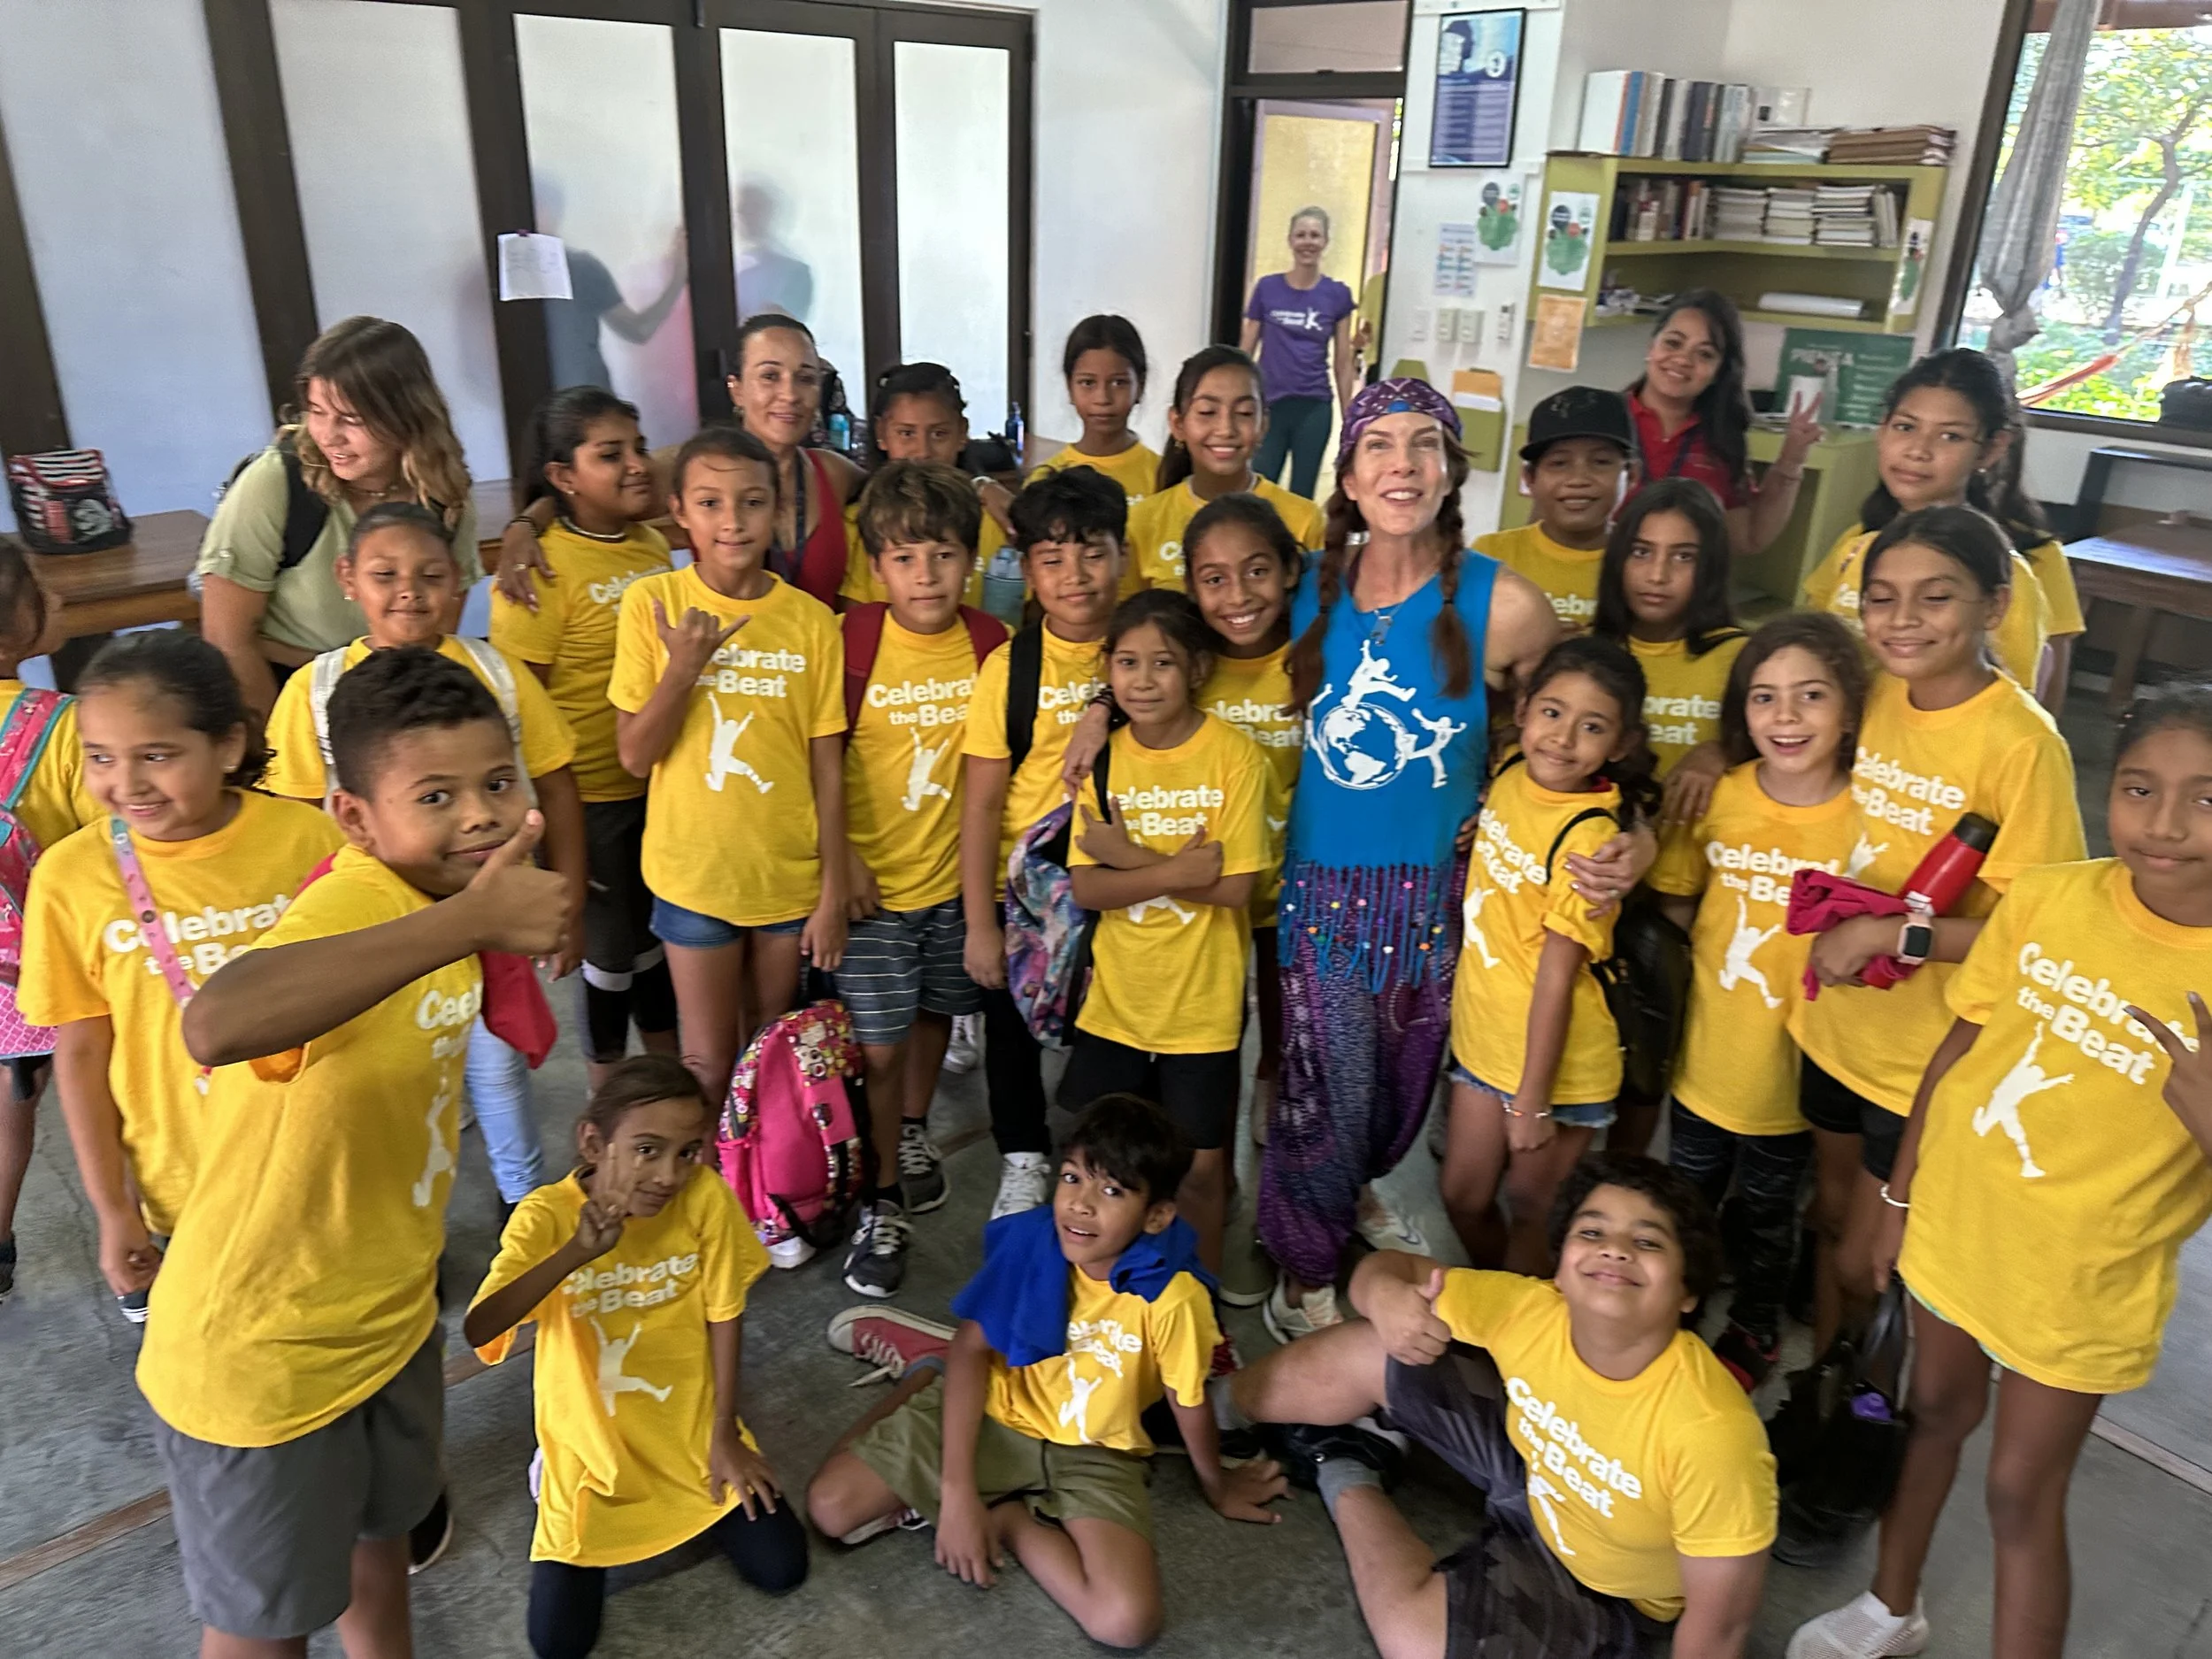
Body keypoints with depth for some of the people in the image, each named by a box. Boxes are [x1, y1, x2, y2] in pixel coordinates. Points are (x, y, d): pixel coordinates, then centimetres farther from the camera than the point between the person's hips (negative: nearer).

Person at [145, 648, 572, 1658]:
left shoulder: (428, 896, -4)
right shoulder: (347, 906, -31)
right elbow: (216, 1026, -56)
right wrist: (472, 920, -54)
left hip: (390, 1318, 8)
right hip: (260, 1361, -7)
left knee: (381, 1533, 32)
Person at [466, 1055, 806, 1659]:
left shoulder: (706, 1197, -18)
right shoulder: (546, 1216, -22)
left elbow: (724, 1317, -7)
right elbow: (477, 1332, -35)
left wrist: (724, 1436, -4)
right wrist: (575, 1252, -46)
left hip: (690, 1431, 1)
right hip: (591, 1446, -1)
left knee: (782, 1570, -3)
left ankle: (700, 1499, 25)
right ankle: (554, 1476, 22)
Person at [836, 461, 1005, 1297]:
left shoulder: (989, 642, -6)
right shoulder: (852, 640, -15)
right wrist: (842, 859, -12)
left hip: (956, 873, 3)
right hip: (874, 880, -3)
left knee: (934, 1013, 20)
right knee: (878, 1042, 2)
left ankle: (914, 1132, 47)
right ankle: (884, 1199, 20)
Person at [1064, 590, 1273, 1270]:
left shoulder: (1235, 756, -13)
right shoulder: (1103, 756, -1)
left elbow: (1234, 885, -18)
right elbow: (1086, 888, -8)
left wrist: (1129, 855, -19)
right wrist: (1176, 869, -22)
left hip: (1202, 1003, -3)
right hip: (1115, 998, 4)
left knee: (1200, 1165, 11)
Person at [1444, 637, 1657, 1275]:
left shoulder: (1590, 838, -24)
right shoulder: (1512, 772, -5)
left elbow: (1556, 976, -22)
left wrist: (1532, 1099, -18)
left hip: (1559, 1056, -7)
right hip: (1484, 1038, 7)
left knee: (1526, 1207, 11)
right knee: (1463, 1196, 18)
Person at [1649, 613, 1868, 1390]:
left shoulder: (1870, 816, -18)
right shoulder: (1719, 797, -10)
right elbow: (1673, 908, 2)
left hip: (1796, 1066, -2)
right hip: (1706, 1053, 3)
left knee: (1768, 1213, 22)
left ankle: (1754, 1328, 49)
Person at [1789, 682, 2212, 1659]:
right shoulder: (2045, 897, -13)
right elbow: (1960, 1044, -1)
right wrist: (1900, 1192, 5)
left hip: (2078, 1282, -4)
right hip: (1951, 1217, 4)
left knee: (2023, 1488, 10)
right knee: (1936, 1409, 24)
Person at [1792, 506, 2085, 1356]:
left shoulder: (2022, 743, -22)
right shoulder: (1876, 696, -4)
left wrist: (1888, 933, -25)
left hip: (1932, 1055, -5)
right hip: (1836, 1022, 5)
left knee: (1863, 1265, 10)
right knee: (1834, 1212, 24)